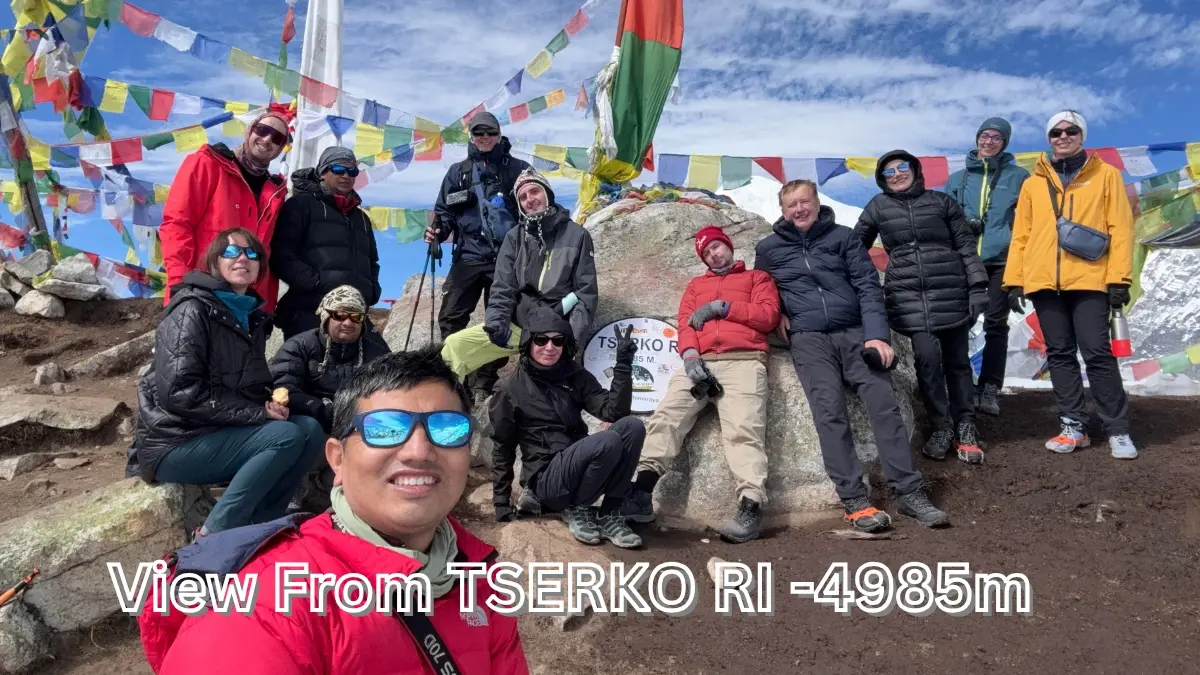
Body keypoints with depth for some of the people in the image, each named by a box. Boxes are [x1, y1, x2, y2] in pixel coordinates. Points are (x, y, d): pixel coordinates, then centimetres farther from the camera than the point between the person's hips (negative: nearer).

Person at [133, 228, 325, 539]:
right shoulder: (192, 310, -13)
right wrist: (258, 412, -21)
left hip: (221, 433, 8)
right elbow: (179, 392, -23)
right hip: (175, 443, -8)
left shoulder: (252, 317, 13)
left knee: (310, 430, -10)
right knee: (286, 436, -24)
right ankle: (213, 535, -14)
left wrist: (272, 402, -4)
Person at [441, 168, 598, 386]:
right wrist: (496, 320, -16)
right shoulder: (515, 237, 9)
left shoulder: (577, 235, 1)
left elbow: (586, 293, -2)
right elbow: (503, 287, 4)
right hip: (517, 325, 4)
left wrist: (572, 338, -14)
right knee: (456, 345, -9)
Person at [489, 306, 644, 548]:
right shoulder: (510, 389, -3)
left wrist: (623, 364, -15)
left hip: (579, 471, 5)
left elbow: (613, 411, -5)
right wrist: (501, 501, 2)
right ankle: (576, 509, -7)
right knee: (609, 441, -30)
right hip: (546, 479, -5)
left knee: (632, 426, -21)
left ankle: (609, 515, -12)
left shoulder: (577, 377, 7)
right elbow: (502, 448, 3)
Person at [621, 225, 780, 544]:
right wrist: (690, 355, -5)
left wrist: (721, 307, 1)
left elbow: (769, 315, 7)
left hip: (743, 361, -3)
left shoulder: (757, 277, 25)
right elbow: (684, 324, 16)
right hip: (700, 363, 3)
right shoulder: (696, 285, 33)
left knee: (744, 429, -23)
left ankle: (750, 507, -33)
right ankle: (640, 493, -26)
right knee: (665, 418, -18)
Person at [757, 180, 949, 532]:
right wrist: (776, 313, 3)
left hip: (854, 333, 1)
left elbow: (868, 286, 5)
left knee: (884, 403, -16)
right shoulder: (768, 248, 14)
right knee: (829, 410, -21)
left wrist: (876, 334, -9)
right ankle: (854, 501, -24)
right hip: (808, 339, -1)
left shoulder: (844, 237, 13)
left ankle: (910, 493, -14)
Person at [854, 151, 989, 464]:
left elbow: (966, 245, 7)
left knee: (957, 359, 5)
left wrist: (977, 287, -1)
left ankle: (965, 427, 17)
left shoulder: (941, 201, 7)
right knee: (927, 357, -13)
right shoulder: (878, 207, 9)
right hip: (908, 296, 0)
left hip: (950, 292, 1)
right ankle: (941, 428, 3)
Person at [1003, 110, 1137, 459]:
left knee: (1097, 353, -5)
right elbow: (1021, 235, 13)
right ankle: (1074, 426, 11)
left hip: (1089, 280, -3)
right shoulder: (1033, 184, 16)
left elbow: (1121, 228, 3)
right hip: (1044, 282, 3)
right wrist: (1014, 280, 5)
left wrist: (1119, 278, -6)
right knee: (1060, 354, 5)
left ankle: (1118, 431, 4)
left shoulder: (1105, 175, 10)